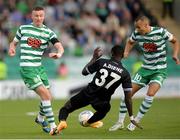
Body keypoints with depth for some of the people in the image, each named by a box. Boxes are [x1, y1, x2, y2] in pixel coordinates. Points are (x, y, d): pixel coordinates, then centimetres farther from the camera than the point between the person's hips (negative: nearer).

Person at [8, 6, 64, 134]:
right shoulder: (23, 28, 3)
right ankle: (53, 126, -12)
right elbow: (14, 42, 16)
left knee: (48, 97, 11)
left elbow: (60, 47, -8)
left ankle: (40, 118, 41)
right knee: (45, 95, -16)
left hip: (39, 67, 4)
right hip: (27, 68, -4)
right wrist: (12, 48, -8)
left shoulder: (48, 32, 4)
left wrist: (58, 54, -31)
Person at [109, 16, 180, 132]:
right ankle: (120, 123, 12)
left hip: (160, 70, -4)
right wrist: (126, 52, -1)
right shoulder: (137, 34, -5)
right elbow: (130, 42, 19)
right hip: (145, 68, 4)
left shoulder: (160, 32, -16)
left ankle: (136, 122, -8)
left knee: (150, 94, -25)